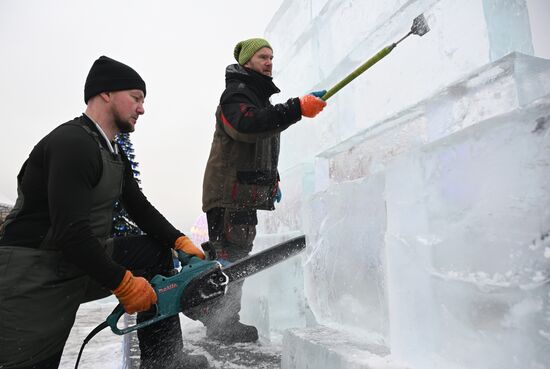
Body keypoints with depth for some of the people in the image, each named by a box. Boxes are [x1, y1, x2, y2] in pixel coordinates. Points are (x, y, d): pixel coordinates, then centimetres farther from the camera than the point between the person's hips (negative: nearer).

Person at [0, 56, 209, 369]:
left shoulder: (115, 154, 9)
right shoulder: (72, 143, -22)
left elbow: (140, 208, 13)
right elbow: (71, 233, -28)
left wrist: (180, 241, 1)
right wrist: (124, 283, -19)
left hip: (86, 261, 10)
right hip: (33, 282, -9)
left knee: (156, 252, 7)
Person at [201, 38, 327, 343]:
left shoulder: (260, 97, 27)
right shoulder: (236, 93, -6)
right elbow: (247, 124, -29)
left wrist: (272, 179, 26)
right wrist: (297, 108, -34)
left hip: (246, 193, 10)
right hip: (229, 192, -10)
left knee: (237, 254, 13)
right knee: (229, 254, -9)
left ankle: (218, 317, 25)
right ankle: (223, 323, 1)